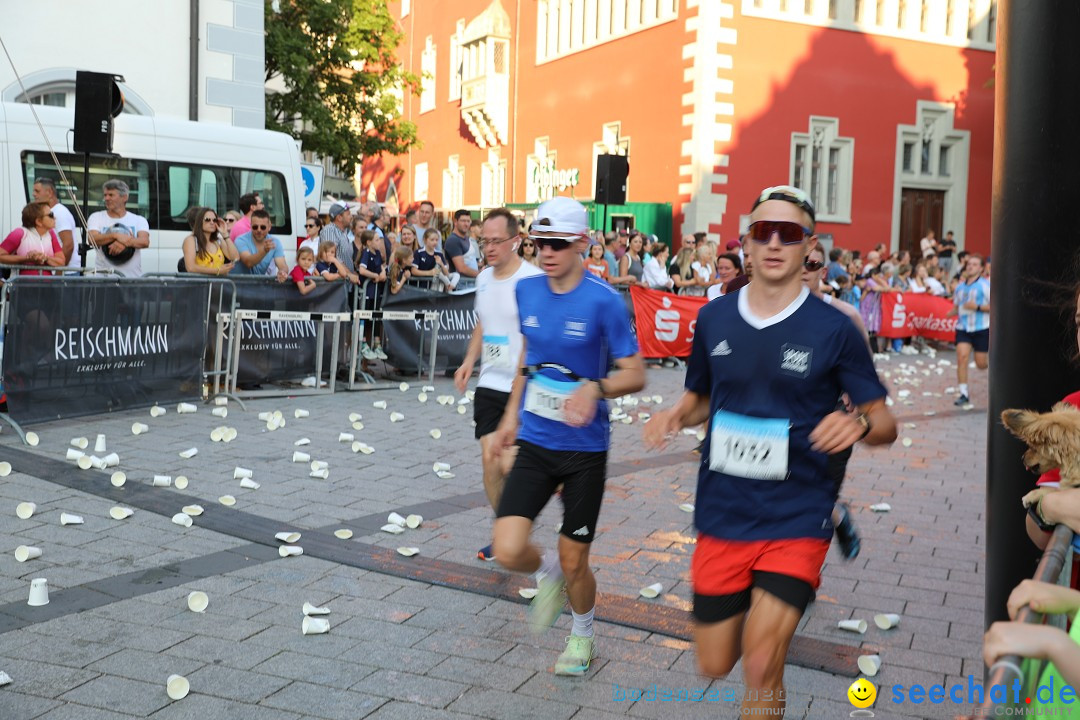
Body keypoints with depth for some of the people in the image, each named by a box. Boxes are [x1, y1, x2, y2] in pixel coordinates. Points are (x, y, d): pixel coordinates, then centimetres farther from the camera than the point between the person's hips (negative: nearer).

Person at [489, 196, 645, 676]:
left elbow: (635, 374, -11)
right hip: (534, 442, 4)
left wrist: (595, 388, -30)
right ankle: (548, 574, 27)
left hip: (584, 448, -4)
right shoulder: (526, 291, 1)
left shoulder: (604, 301, -14)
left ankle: (582, 637, 38)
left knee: (573, 563, 7)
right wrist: (511, 416, 18)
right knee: (508, 551, -10)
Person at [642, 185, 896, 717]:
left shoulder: (833, 328, -8)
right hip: (722, 514, 3)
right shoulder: (713, 318, 1)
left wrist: (859, 423, -25)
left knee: (760, 669, -12)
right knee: (713, 666, 14)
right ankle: (759, 614, 46)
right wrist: (675, 416, -5)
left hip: (796, 518, -3)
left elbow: (885, 424, -3)